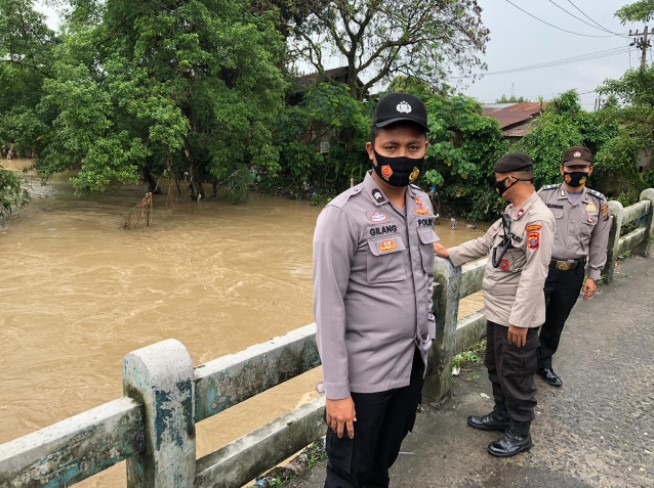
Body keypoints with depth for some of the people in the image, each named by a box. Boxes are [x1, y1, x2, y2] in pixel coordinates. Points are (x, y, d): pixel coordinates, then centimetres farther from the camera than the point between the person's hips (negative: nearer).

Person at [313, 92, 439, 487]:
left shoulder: (424, 204, 3)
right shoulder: (343, 214, -19)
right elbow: (329, 307, -19)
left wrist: (426, 333, 15)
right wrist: (336, 390, -17)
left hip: (413, 364, 7)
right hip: (365, 373, -6)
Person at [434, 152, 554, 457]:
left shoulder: (538, 219, -23)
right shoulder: (511, 213, 8)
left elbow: (534, 275, -26)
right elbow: (485, 244, 19)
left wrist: (520, 320, -25)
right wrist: (449, 254, 19)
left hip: (516, 317, -9)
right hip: (497, 310, 9)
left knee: (516, 376, 8)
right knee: (496, 368, 23)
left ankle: (519, 434, 27)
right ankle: (502, 415, 43)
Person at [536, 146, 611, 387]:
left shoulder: (598, 203, 1)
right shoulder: (545, 194, -7)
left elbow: (599, 243, 7)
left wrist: (593, 276, 6)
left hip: (573, 273, 3)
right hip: (542, 267, -3)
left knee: (556, 322, 16)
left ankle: (544, 363, 35)